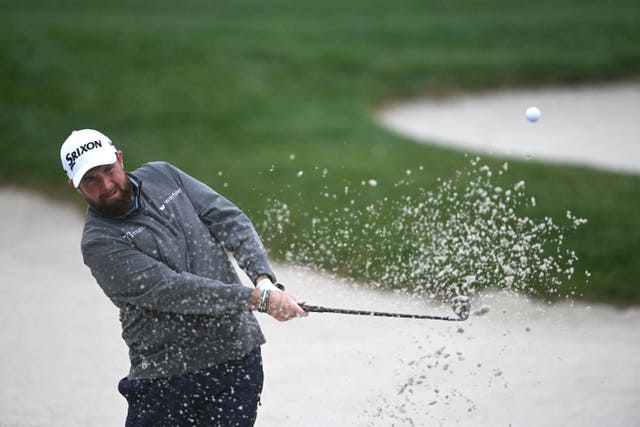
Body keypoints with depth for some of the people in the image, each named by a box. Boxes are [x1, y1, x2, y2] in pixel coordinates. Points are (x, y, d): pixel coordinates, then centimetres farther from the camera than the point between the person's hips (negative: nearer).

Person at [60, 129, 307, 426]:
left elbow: (228, 219, 5)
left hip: (238, 355, 3)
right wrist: (259, 298, -21)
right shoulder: (99, 243, -9)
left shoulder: (162, 176, 9)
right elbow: (171, 291, -17)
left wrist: (263, 277, -14)